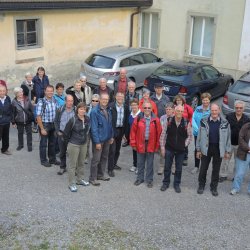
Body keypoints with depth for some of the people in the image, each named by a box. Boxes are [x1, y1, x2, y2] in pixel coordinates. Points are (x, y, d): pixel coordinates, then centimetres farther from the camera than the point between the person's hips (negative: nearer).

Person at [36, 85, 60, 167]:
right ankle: (43, 160, 21)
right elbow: (38, 117, -18)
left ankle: (52, 159, 31)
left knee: (52, 143, 17)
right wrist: (42, 129, -18)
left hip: (53, 124, 6)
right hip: (44, 124, -6)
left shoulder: (54, 101, 1)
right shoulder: (41, 102, -17)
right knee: (43, 143, 6)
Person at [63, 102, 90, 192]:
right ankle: (71, 184, 9)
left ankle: (80, 179, 33)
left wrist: (85, 138, 14)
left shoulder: (87, 119, -1)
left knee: (81, 163, 17)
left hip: (84, 144, 6)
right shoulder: (73, 120, -17)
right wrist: (69, 142, 1)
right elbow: (66, 133, -9)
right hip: (74, 145, -6)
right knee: (73, 164, 1)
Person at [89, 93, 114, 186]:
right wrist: (97, 142, -19)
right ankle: (92, 178, 10)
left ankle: (101, 174, 31)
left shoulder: (108, 110, 5)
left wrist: (111, 136, 12)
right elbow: (94, 128, -18)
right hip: (98, 139, -7)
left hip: (107, 139, 7)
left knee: (104, 157, 17)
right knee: (96, 159, -1)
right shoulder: (95, 111, -16)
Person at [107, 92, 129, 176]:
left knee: (117, 149, 16)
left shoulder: (126, 107, 6)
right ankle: (110, 169, 1)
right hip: (113, 130, -5)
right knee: (112, 149, -5)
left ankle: (114, 164, 33)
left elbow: (126, 120, 9)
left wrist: (124, 131, 6)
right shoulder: (111, 106, -9)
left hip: (121, 130, 5)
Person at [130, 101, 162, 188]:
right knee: (140, 163, 12)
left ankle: (149, 180, 21)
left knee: (150, 163, 9)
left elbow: (159, 133, -1)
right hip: (140, 144, 1)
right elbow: (133, 131, 0)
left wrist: (157, 145, -2)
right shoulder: (138, 118, -3)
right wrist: (133, 143, -2)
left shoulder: (155, 119, -4)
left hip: (151, 145, 0)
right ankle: (140, 178, 27)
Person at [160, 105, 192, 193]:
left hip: (181, 150, 0)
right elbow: (163, 135, -1)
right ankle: (166, 183, 26)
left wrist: (185, 145, -4)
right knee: (167, 167, 10)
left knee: (179, 168, 10)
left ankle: (177, 184, 26)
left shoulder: (186, 123, -7)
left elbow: (189, 136, 5)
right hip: (169, 148, 0)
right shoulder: (168, 121, -6)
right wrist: (162, 147, -2)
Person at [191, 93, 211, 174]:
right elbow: (193, 119, -3)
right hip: (197, 133, 2)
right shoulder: (198, 109, 2)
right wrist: (197, 129, -16)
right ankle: (196, 166, 23)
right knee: (197, 149, 9)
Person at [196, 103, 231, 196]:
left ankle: (214, 187, 25)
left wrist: (227, 151, 3)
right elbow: (199, 136, 2)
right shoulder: (204, 122, -3)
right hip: (206, 148, 0)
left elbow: (228, 137, 4)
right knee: (203, 168, 8)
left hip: (219, 149, 0)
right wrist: (198, 149, 2)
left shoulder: (225, 123, -2)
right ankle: (201, 186, 25)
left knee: (216, 169, 10)